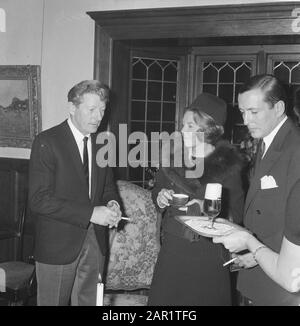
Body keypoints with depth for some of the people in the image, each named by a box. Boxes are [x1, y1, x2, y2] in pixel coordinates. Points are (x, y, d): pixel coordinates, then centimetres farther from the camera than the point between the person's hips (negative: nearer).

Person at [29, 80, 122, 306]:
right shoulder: (47, 142, -12)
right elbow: (39, 200, -18)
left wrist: (112, 204, -6)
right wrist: (90, 213, -23)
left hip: (95, 241, 5)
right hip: (58, 245, -5)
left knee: (89, 301, 13)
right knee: (53, 302, 6)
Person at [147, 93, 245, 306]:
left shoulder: (228, 165, -11)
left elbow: (236, 214, -10)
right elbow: (157, 190, 16)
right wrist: (160, 197, -6)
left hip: (208, 252, -4)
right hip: (172, 247, 4)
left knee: (203, 298, 7)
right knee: (163, 298, 8)